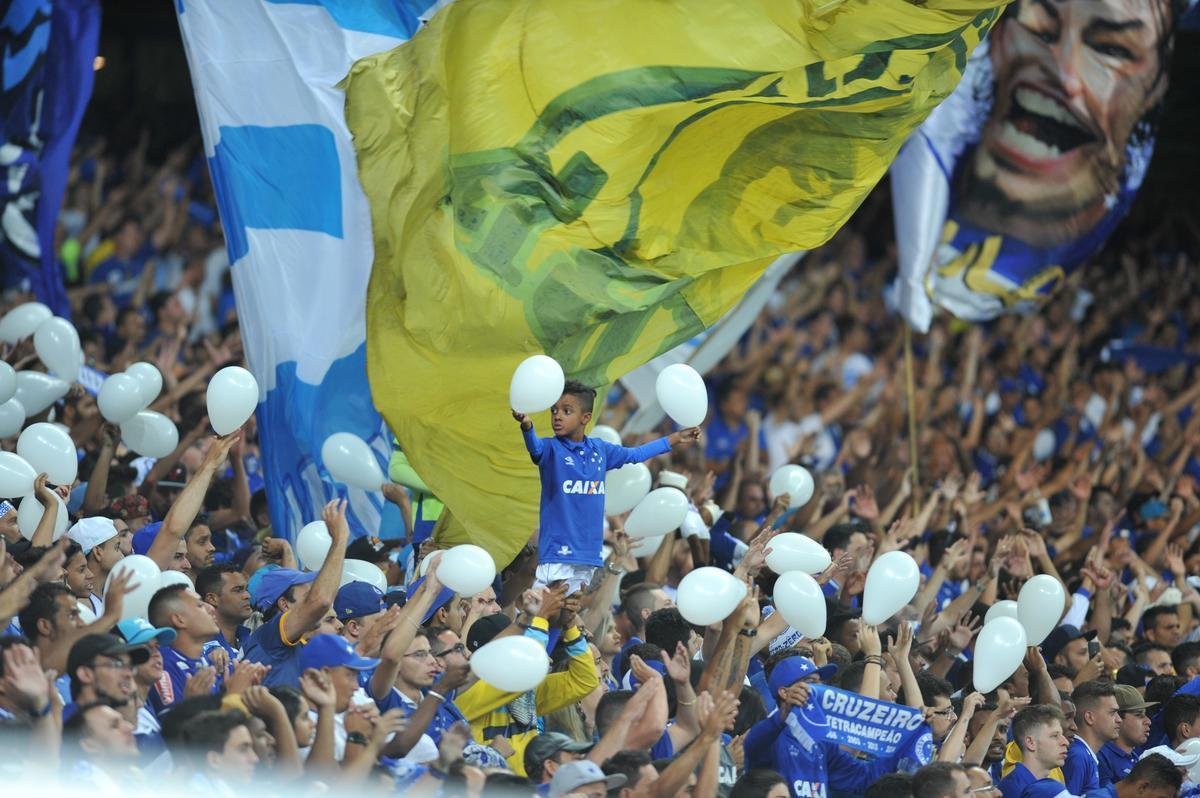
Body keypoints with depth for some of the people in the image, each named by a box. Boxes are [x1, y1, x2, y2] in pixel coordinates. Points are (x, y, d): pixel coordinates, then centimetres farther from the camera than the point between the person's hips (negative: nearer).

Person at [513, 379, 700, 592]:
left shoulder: (599, 449, 11)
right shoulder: (551, 449, -5)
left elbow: (635, 455, 26)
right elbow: (535, 448, -28)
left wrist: (675, 439, 32)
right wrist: (527, 426, -51)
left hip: (590, 554, 5)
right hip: (558, 552, -5)